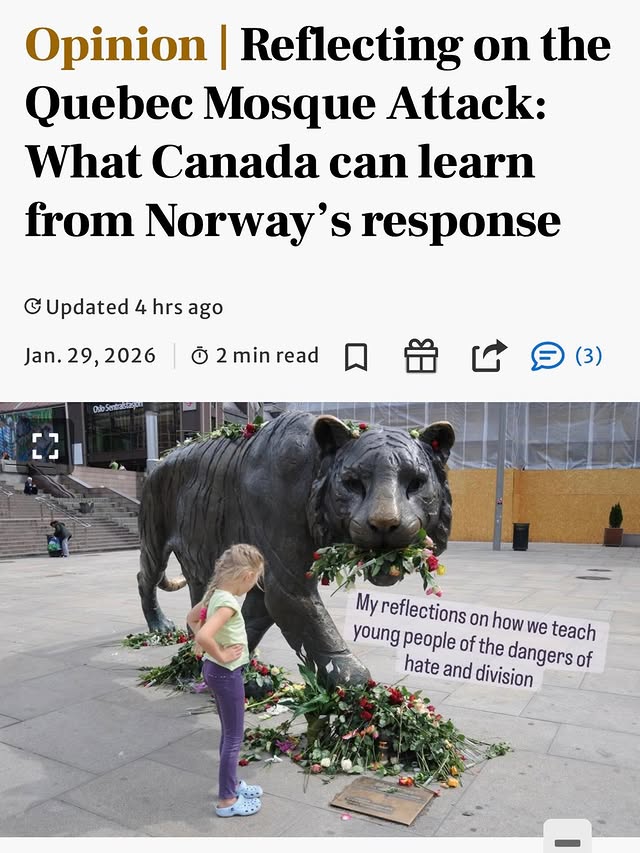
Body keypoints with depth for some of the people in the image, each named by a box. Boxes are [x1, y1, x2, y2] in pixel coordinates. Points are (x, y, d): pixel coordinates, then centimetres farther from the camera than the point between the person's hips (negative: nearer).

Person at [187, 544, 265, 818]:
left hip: (216, 670, 9)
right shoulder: (228, 602, -27)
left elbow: (192, 618, 15)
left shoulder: (216, 593, 0)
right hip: (226, 674, -9)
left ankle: (231, 784, 39)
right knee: (234, 737, 7)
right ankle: (227, 800, 21)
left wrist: (213, 651, 10)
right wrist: (221, 655, -23)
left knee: (229, 733, 23)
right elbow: (203, 636, -40)